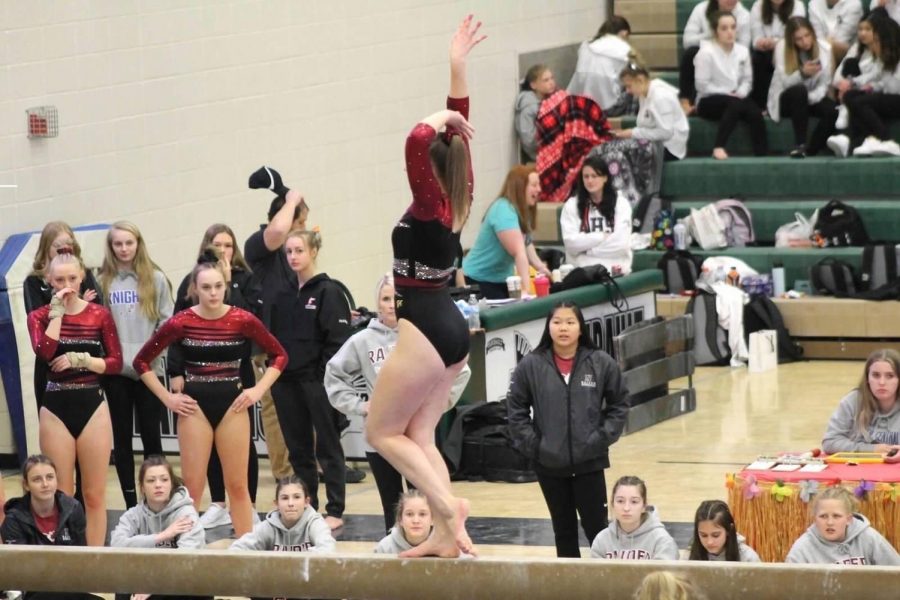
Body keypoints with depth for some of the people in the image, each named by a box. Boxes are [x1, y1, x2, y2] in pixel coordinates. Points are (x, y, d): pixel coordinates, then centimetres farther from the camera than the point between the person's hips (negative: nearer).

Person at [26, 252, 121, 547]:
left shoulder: (99, 315, 3)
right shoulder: (39, 316, 3)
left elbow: (116, 363, -2)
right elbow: (44, 351, -17)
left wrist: (81, 360, -15)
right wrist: (57, 312, -12)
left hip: (93, 407, 0)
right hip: (56, 409, 0)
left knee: (94, 494, 2)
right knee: (60, 495, 2)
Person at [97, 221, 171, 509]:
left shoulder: (155, 279, 3)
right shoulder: (103, 282, 4)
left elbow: (168, 322, 3)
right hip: (115, 370, 1)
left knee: (151, 435, 3)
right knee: (122, 438, 4)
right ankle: (131, 505, 9)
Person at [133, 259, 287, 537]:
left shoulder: (243, 321, -5)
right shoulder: (181, 323, -5)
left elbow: (279, 355, 6)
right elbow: (142, 361, 3)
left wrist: (258, 390, -3)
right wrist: (166, 398, -1)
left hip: (232, 405, 0)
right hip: (195, 406, 0)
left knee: (237, 485, 5)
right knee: (192, 486, 1)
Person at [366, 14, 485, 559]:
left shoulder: (429, 207, -16)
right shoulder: (458, 201, 4)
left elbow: (417, 141, -32)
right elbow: (458, 135, 12)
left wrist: (443, 118, -15)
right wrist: (458, 68, 13)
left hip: (425, 332, -8)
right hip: (453, 328, 8)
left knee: (382, 432, 3)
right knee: (419, 437, 12)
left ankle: (450, 505, -11)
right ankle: (447, 534, 5)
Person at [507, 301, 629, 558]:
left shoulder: (601, 363, -6)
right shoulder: (531, 365, -5)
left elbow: (619, 405, 3)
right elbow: (516, 410, 2)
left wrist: (601, 439, -6)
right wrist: (532, 445, -5)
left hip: (589, 462, -1)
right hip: (549, 464, 1)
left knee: (596, 527, 3)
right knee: (564, 530, 13)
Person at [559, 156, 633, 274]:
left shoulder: (621, 203, 5)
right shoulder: (571, 205, 6)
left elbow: (621, 243, -5)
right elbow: (571, 242, -4)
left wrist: (586, 246, -3)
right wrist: (603, 236, -7)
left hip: (615, 271, 0)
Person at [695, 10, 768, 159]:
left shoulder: (742, 51, 4)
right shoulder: (706, 52, -12)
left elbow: (747, 79, 8)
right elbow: (702, 85, -13)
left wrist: (740, 93, -13)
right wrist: (727, 94, -16)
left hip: (735, 99, 5)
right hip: (709, 102, -5)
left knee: (755, 113, -26)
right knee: (734, 104, -36)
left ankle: (762, 155, -25)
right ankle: (718, 147, -36)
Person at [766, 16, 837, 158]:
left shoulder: (824, 48, -7)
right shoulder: (782, 47, -13)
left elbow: (824, 84, -6)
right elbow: (785, 82, -19)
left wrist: (810, 98, -26)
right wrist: (803, 73, -40)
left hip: (813, 98, 3)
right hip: (786, 99, -2)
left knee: (833, 110, -29)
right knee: (799, 90, -38)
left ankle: (812, 150, -16)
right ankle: (799, 145, -37)